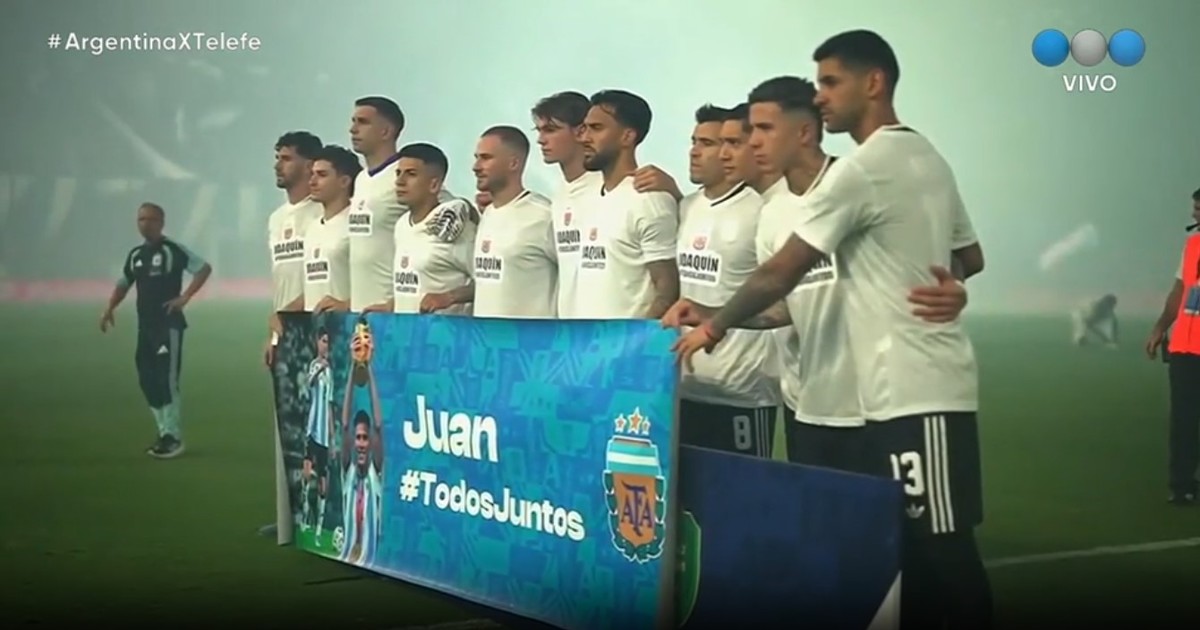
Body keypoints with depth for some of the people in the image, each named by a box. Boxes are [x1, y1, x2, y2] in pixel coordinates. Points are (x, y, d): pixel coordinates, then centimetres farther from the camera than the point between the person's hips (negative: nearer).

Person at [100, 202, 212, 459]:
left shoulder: (173, 250, -7)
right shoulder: (135, 254, 14)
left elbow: (204, 268, -12)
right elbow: (124, 283, 23)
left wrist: (184, 297, -17)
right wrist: (109, 309, 8)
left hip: (168, 324, -7)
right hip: (145, 325, 8)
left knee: (166, 380, -11)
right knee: (147, 381, 8)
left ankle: (174, 438, -6)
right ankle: (165, 432, 17)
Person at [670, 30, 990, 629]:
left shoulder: (861, 169, -13)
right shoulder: (927, 158, 15)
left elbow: (780, 273, -10)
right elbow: (970, 257, 24)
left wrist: (714, 326, 3)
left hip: (915, 391, -9)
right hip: (912, 387, 9)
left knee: (942, 547, -5)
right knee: (912, 542, 12)